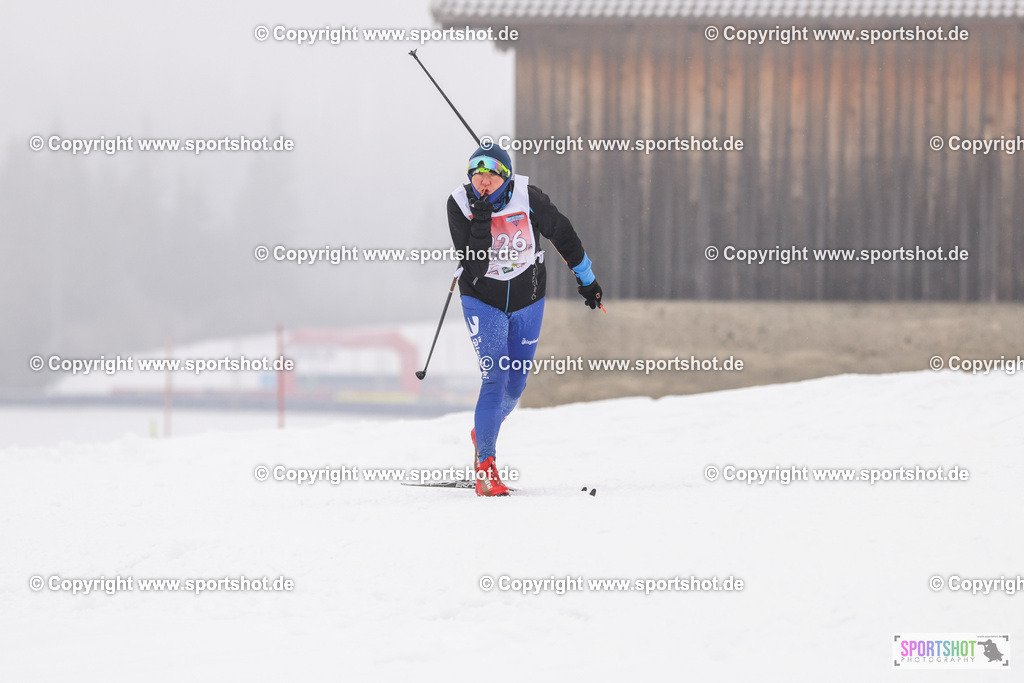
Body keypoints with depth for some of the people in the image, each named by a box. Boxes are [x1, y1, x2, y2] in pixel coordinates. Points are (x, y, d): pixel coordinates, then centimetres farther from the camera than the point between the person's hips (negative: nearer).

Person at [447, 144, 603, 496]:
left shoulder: (526, 196, -17)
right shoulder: (460, 203, -19)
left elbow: (561, 233, -1)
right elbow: (473, 266, -26)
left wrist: (586, 278, 8)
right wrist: (481, 221, -37)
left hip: (527, 297, 3)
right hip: (483, 299, -3)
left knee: (515, 384, 12)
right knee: (494, 379, -17)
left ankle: (483, 433, 42)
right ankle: (485, 467, -12)